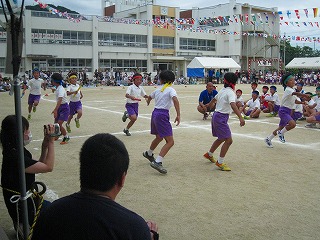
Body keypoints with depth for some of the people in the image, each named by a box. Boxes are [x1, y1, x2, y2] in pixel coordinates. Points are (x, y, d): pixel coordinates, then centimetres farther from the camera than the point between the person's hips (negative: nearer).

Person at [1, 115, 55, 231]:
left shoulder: (17, 151, 1)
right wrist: (51, 141, -21)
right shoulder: (14, 157, -29)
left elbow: (39, 166, 5)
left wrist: (45, 145, -5)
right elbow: (48, 167, -24)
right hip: (21, 207, -9)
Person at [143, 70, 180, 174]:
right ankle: (157, 162, -21)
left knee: (159, 138, 29)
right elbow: (175, 100, -26)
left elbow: (150, 97, 33)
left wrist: (148, 101, 57)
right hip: (162, 115, -8)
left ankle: (148, 154, 50)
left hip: (155, 113, 8)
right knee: (170, 141, -9)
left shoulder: (158, 89, 13)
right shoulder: (171, 90, -6)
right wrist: (178, 115, -27)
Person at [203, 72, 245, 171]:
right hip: (221, 117, -10)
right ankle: (220, 162, -4)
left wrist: (209, 104, 52)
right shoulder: (230, 92, -16)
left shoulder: (222, 90, 11)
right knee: (228, 140, -9)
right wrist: (240, 118, -45)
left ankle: (209, 154, 40)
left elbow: (214, 99, 30)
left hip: (216, 116, 10)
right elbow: (233, 105, -34)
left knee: (222, 139, 24)